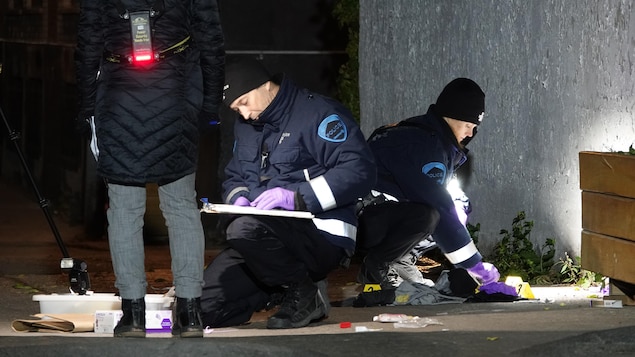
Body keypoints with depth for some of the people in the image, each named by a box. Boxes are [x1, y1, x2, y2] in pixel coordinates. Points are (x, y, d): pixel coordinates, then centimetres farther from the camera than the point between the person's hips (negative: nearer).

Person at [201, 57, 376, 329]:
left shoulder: (318, 114, -8)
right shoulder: (245, 126, 17)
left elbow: (360, 171, -18)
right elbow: (234, 177, 27)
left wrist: (297, 198, -24)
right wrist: (238, 199, 0)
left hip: (322, 236, -8)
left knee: (245, 229, -37)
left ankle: (305, 291, -14)